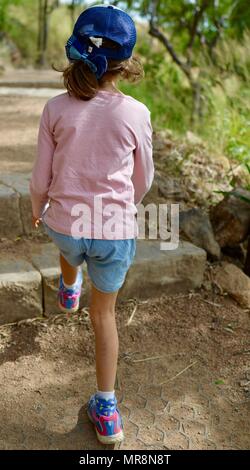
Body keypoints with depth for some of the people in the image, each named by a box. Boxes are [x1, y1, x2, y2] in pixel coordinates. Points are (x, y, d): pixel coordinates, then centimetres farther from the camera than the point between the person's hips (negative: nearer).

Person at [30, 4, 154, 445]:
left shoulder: (56, 108, -11)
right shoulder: (135, 114, -12)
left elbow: (40, 179, -4)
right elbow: (143, 179, 1)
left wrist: (36, 209, 18)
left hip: (64, 223, 1)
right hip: (116, 231, -1)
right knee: (104, 314, 17)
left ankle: (68, 290, 69)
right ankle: (106, 409, 25)